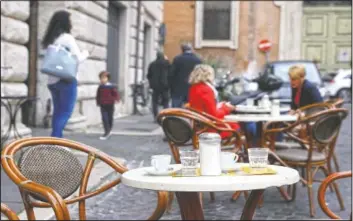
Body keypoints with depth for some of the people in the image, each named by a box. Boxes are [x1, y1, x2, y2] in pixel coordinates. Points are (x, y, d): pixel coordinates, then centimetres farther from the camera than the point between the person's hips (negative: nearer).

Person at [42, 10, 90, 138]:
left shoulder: (50, 40, 13)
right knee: (66, 111, -5)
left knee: (58, 111, 12)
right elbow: (78, 58, -7)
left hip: (52, 80, 7)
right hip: (66, 79, -7)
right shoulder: (67, 38, -7)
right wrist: (86, 53, 11)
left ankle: (57, 139, 11)